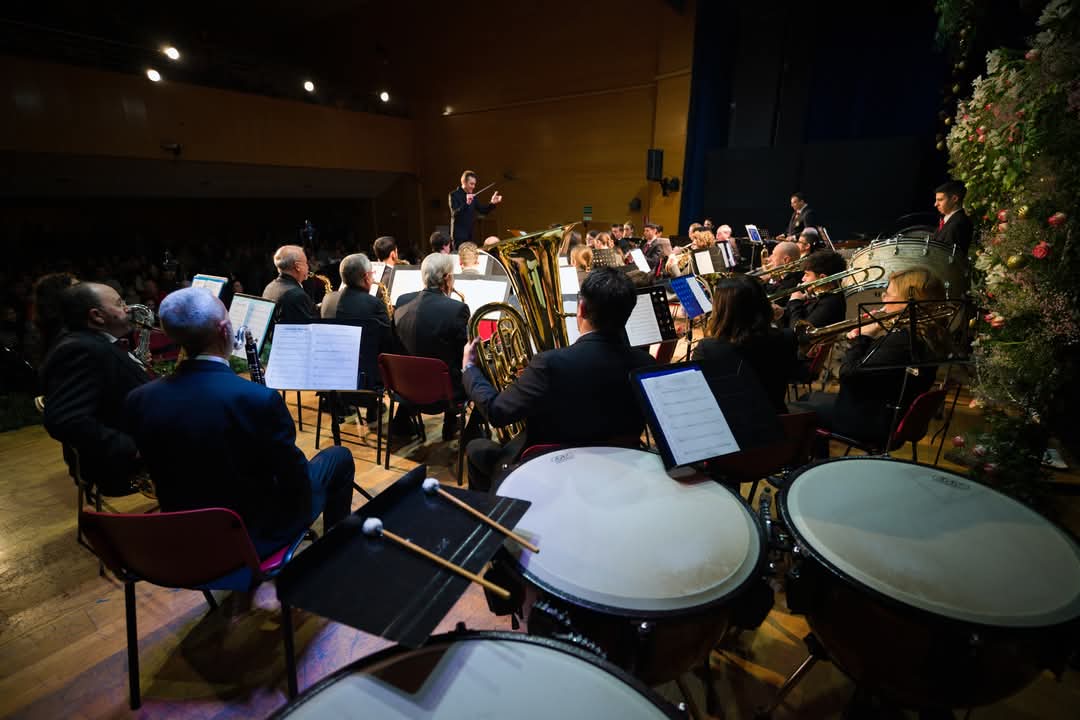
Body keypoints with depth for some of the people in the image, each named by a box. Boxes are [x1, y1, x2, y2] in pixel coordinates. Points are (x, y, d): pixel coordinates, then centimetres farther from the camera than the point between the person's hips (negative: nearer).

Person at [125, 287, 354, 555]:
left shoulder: (139, 400, -13)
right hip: (256, 538, -6)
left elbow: (167, 472, 2)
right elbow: (296, 481, -19)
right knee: (339, 457, 15)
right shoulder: (259, 399, -31)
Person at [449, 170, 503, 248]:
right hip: (459, 234, -6)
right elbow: (455, 214, -19)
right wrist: (466, 203, -33)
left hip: (471, 234, 6)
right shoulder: (454, 195, -7)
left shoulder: (472, 196, 12)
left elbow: (483, 210, 13)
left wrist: (492, 203, -4)